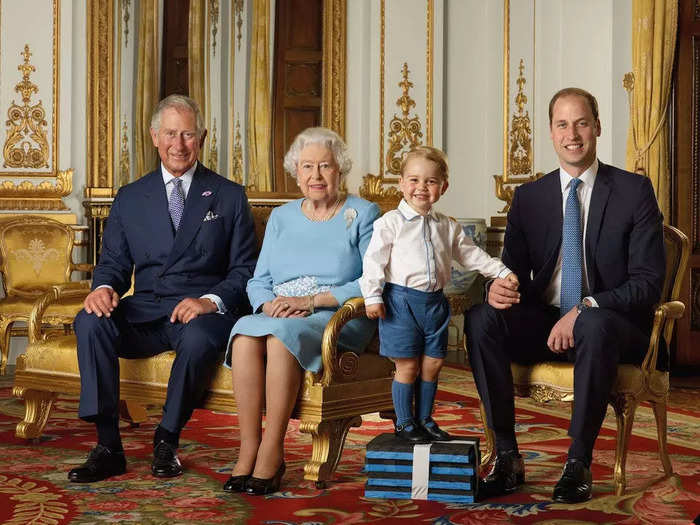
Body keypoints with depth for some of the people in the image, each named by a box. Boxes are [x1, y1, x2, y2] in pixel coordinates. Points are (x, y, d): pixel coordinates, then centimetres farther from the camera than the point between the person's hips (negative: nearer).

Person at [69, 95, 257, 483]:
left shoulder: (229, 197, 9)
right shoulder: (129, 198, 16)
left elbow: (244, 270, 4)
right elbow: (114, 261, 13)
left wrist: (211, 301, -16)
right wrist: (104, 287, -12)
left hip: (204, 311, -2)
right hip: (143, 313, 3)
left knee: (198, 336, -38)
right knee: (90, 321, -28)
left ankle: (166, 443, -16)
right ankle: (108, 446, -24)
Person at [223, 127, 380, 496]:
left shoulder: (362, 214, 6)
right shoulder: (281, 217, 20)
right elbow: (258, 282, 14)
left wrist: (311, 300, -15)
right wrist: (270, 305, -10)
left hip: (338, 319, -4)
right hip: (279, 316, 4)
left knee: (282, 336, -35)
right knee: (245, 334, -31)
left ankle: (272, 453, -29)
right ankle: (248, 451, -29)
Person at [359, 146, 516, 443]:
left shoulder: (448, 227, 11)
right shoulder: (390, 223, -5)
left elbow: (470, 254, 18)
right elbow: (374, 260, -7)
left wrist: (502, 272, 12)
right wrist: (372, 297, -13)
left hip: (435, 301, 5)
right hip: (401, 301, -5)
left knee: (432, 363, 8)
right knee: (407, 365, -1)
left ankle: (424, 419, 23)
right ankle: (404, 423, 12)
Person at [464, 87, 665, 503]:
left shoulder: (634, 190, -1)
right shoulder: (529, 196, 9)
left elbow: (648, 281, -8)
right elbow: (514, 269, 9)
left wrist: (585, 309, -23)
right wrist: (499, 288, -18)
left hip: (612, 325, -3)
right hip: (544, 322, 4)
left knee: (594, 325, -39)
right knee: (481, 318, -25)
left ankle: (579, 464, -25)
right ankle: (508, 457, -21)